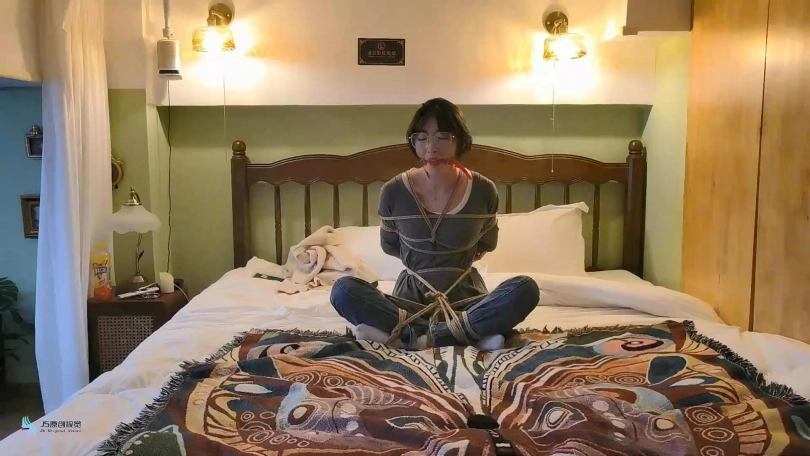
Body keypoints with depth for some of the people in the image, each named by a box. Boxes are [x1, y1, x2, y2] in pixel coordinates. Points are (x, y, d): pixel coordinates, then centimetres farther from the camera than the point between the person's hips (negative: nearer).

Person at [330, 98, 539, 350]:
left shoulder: (483, 190, -6)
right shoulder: (393, 191, -8)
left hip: (466, 296, 1)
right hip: (412, 296, 0)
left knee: (526, 289, -28)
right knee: (343, 289, -27)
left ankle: (414, 336, -27)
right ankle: (470, 332, -29)